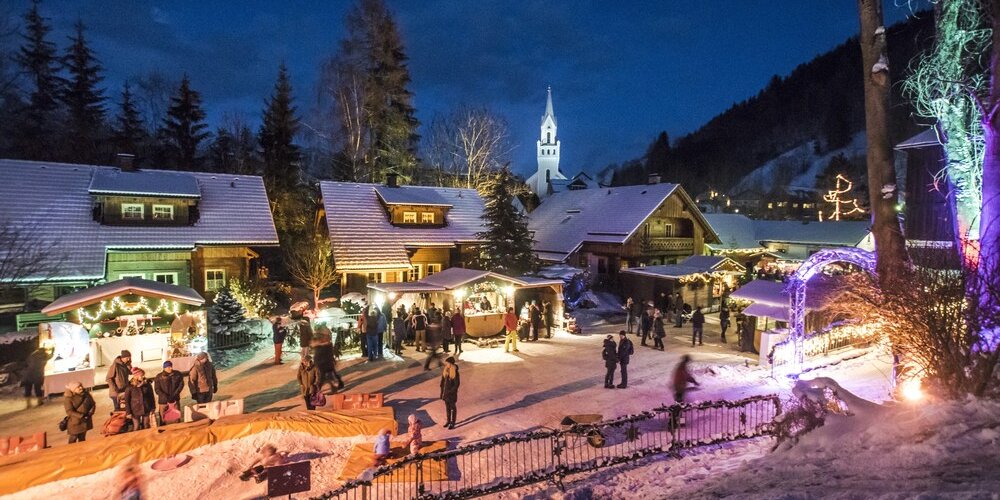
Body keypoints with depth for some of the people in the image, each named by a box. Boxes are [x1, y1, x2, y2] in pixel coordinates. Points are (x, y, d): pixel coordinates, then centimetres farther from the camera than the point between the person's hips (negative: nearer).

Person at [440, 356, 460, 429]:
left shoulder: (455, 372, -19)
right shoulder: (445, 370, -1)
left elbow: (457, 384, -16)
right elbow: (442, 382, 6)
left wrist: (450, 392, -18)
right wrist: (442, 392, 4)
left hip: (452, 393, -6)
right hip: (446, 392, 6)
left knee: (453, 408, 8)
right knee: (447, 407, 18)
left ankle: (453, 423, 19)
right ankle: (448, 421, 32)